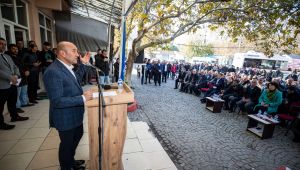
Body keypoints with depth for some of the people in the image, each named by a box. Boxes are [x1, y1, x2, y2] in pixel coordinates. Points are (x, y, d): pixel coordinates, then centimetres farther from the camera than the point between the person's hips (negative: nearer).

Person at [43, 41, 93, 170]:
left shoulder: (66, 67, 1)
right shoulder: (53, 72, -29)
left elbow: (76, 79, 19)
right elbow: (57, 101, -31)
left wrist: (83, 64, 10)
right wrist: (83, 98, -29)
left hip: (75, 114, 10)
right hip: (65, 117, -9)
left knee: (78, 135, 27)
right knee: (67, 144, 14)